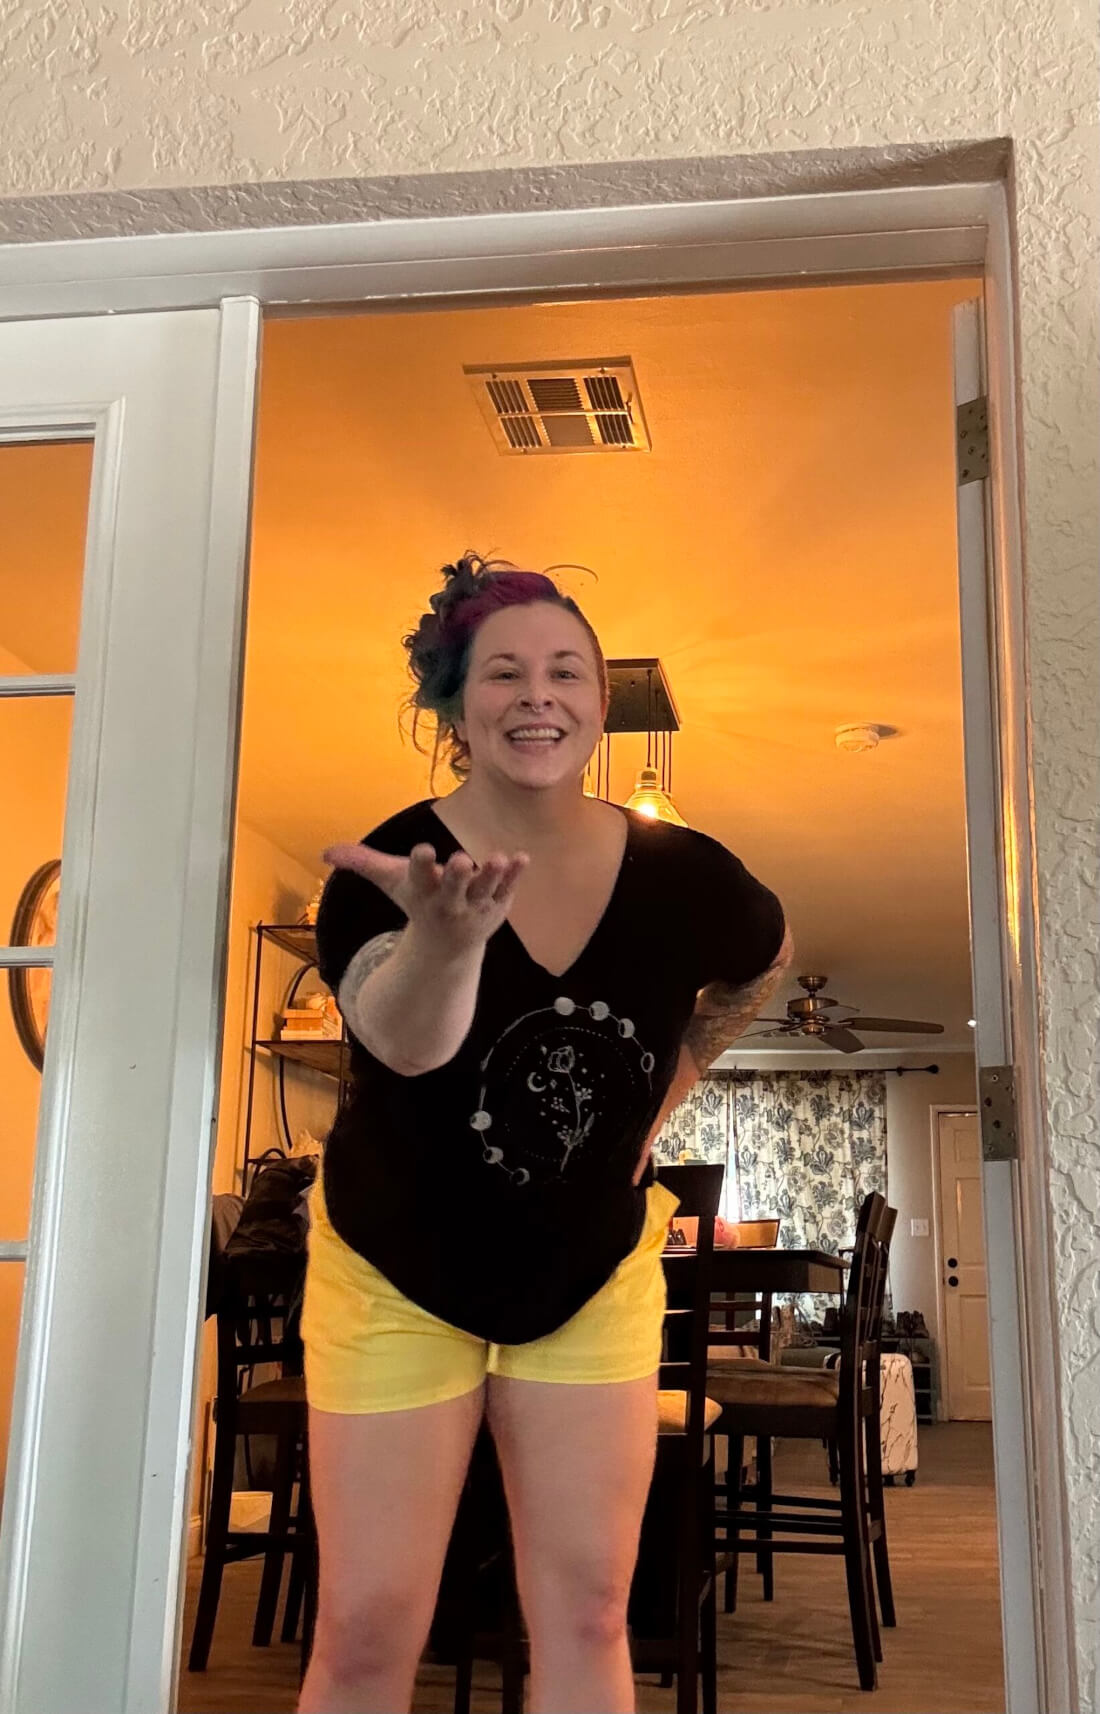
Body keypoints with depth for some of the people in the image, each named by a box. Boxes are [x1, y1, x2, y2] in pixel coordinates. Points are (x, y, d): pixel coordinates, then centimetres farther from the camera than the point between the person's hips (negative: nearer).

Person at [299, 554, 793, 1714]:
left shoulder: (676, 875, -12)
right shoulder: (394, 862, -20)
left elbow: (766, 964, 12)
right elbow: (403, 1043, -41)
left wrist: (668, 1084, 3)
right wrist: (445, 935, -62)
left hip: (594, 1277, 2)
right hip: (400, 1274, -2)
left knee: (586, 1616, 5)